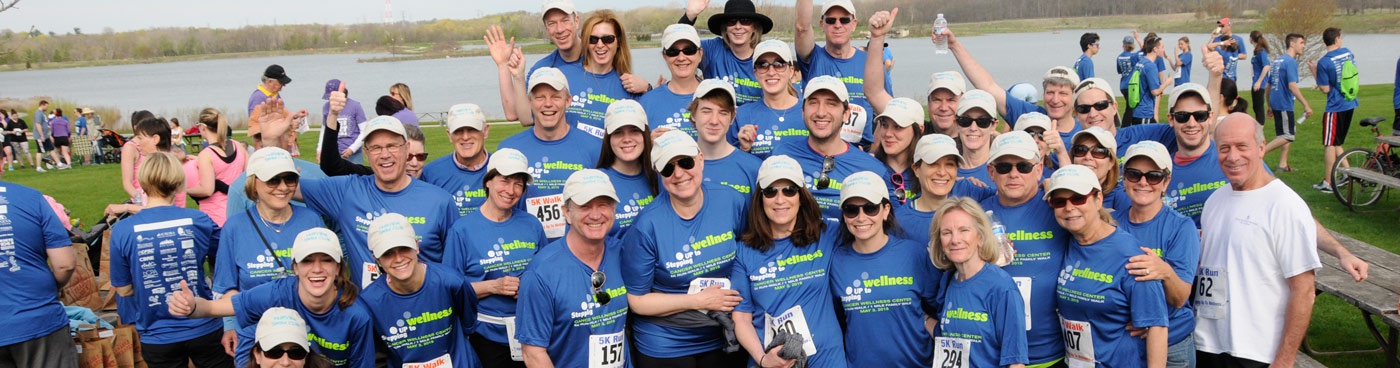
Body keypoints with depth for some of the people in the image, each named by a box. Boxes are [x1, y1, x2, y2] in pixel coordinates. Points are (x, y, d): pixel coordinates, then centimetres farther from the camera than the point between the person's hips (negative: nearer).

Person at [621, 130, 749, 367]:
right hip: (664, 348, -3)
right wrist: (698, 300, -18)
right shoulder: (648, 225, -18)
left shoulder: (733, 202, -9)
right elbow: (636, 300, -12)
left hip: (724, 340, 3)